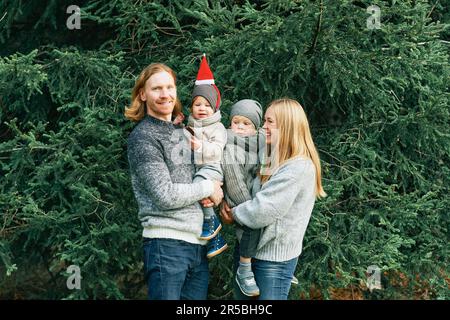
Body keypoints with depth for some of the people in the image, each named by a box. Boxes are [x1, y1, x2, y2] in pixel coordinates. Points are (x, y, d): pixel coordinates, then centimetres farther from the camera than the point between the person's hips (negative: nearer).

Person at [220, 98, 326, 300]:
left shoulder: (299, 168, -19)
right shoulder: (272, 161, 10)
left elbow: (263, 211, -23)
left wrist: (234, 214, -7)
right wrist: (228, 204, -7)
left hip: (274, 257, -8)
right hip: (249, 248, 8)